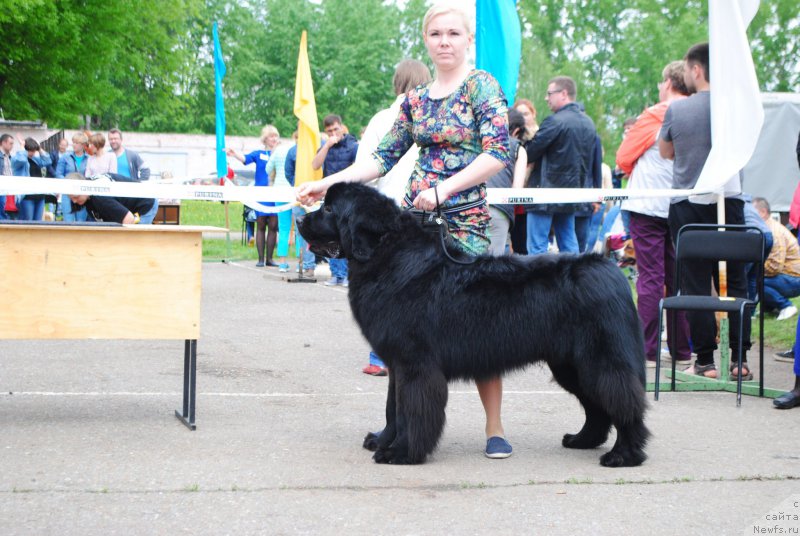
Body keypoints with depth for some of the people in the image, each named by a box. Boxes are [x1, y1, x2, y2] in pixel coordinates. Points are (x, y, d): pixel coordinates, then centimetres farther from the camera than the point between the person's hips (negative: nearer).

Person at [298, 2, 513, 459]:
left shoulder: (482, 87, -3)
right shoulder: (416, 100, 14)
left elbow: (499, 152, -12)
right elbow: (385, 157, 15)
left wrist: (444, 188, -19)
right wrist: (327, 184, 7)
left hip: (464, 220, -5)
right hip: (415, 216, 5)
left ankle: (495, 428, 4)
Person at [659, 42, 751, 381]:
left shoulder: (676, 109, -4)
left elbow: (665, 152, 11)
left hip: (687, 205, -1)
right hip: (729, 202, 1)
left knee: (697, 284, 3)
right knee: (734, 283, 8)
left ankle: (705, 361, 3)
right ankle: (740, 359, 7)